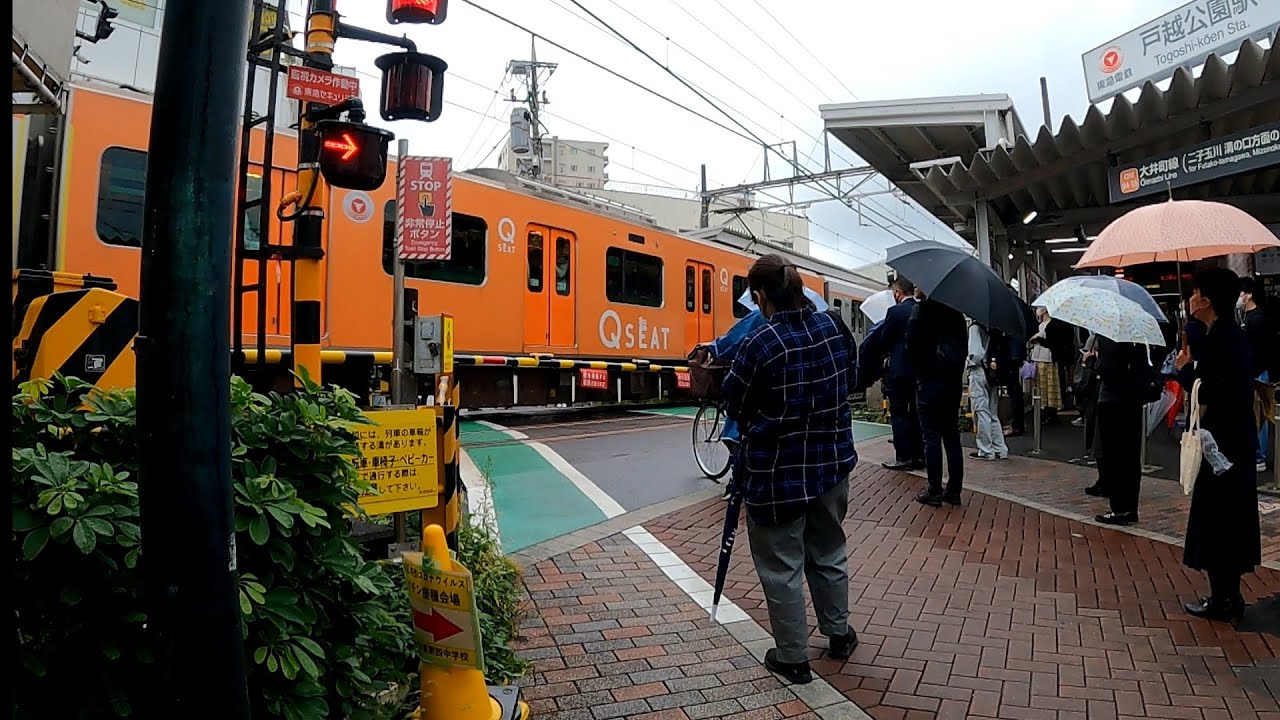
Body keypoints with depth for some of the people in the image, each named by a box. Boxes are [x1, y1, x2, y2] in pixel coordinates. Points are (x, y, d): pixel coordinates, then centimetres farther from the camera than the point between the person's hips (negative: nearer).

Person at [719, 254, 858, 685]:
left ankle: (792, 658, 22)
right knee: (829, 553, 24)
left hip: (778, 472, -6)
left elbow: (734, 402, -8)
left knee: (782, 566, 9)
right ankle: (839, 634, 41)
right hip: (833, 461, 7)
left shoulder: (762, 344, -22)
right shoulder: (830, 327, -2)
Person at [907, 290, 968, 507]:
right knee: (951, 435, 10)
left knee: (932, 436, -2)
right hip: (954, 380, 6)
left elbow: (912, 344, -13)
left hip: (930, 380, -6)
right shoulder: (954, 310, 9)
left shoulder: (922, 308, -10)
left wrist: (920, 370, 2)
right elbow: (964, 345, 12)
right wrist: (957, 369, 14)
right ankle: (954, 490, 14)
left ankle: (934, 491, 1)